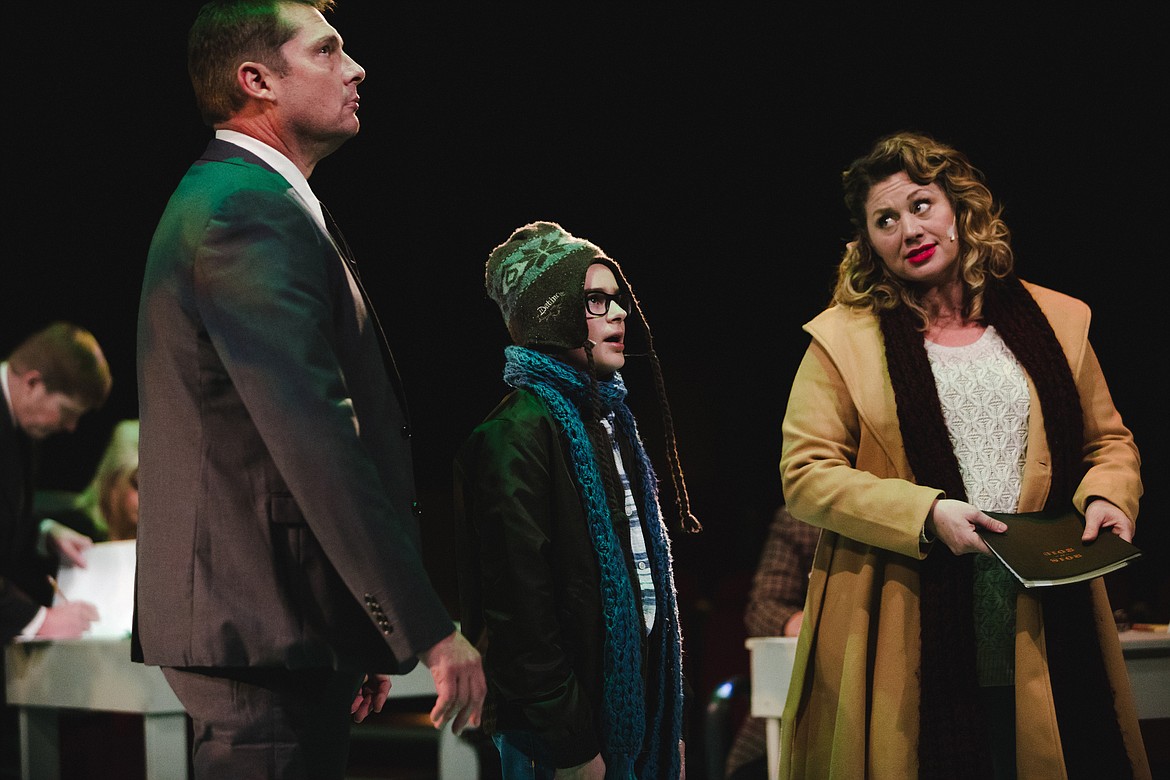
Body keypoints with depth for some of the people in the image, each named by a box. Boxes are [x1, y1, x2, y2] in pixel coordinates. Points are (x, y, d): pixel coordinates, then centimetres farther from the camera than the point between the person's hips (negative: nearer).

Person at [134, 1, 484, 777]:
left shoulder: (236, 200, 20)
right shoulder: (248, 210, -15)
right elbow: (314, 442, -24)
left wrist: (359, 638, 21)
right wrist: (429, 630, -23)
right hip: (262, 628, -11)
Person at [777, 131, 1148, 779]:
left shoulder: (1056, 321, 11)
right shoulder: (844, 338, 2)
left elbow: (1110, 443, 19)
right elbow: (805, 474, -4)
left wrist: (1106, 498, -4)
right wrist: (925, 513, -15)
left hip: (1044, 630, 3)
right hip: (906, 638, -2)